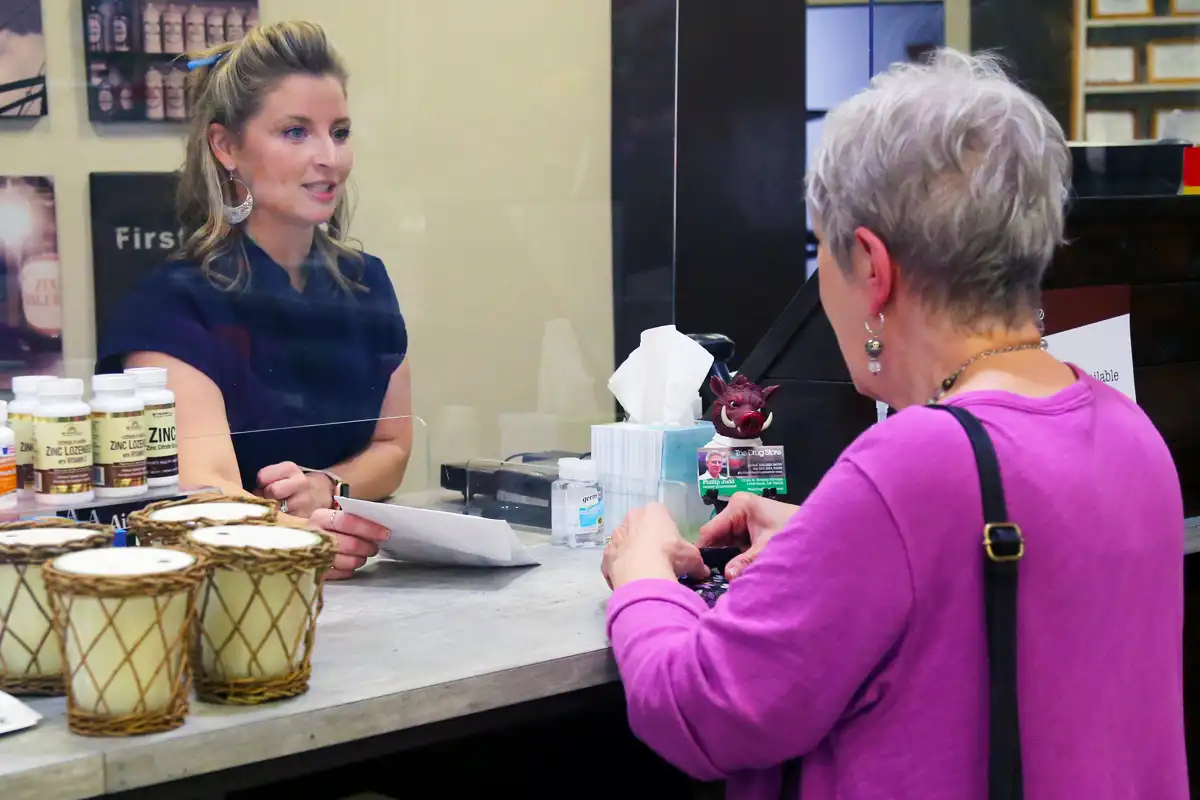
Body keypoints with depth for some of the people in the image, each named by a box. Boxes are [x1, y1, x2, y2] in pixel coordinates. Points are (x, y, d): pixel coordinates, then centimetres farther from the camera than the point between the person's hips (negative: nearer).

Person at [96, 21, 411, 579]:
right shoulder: (172, 304, -9)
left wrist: (324, 488, -6)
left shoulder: (367, 284, 9)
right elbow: (204, 482, -22)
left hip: (348, 579, 4)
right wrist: (291, 537, -43)